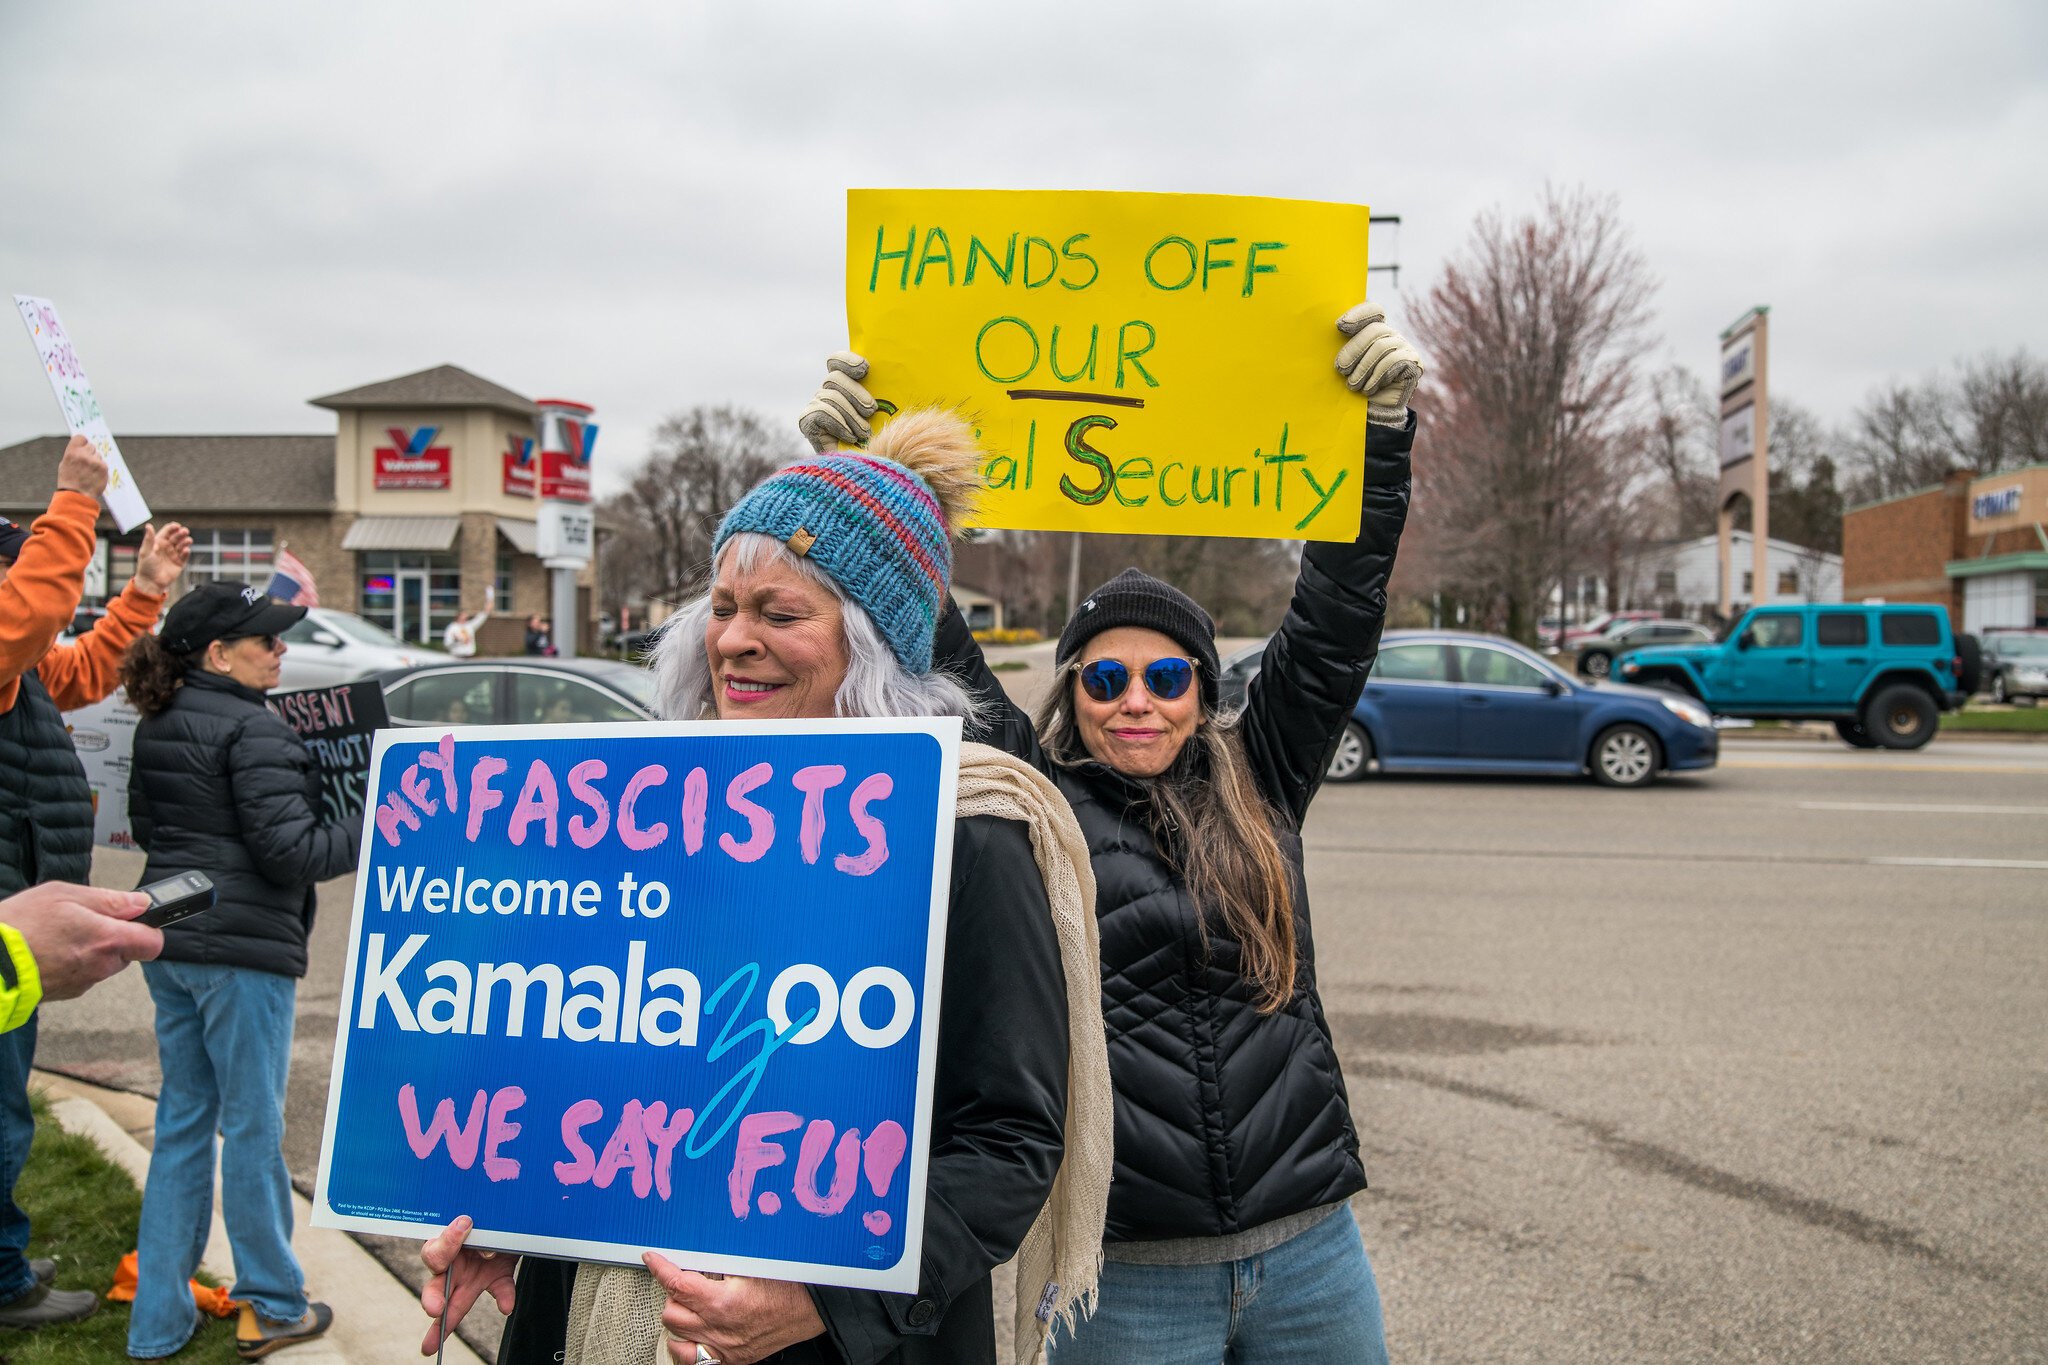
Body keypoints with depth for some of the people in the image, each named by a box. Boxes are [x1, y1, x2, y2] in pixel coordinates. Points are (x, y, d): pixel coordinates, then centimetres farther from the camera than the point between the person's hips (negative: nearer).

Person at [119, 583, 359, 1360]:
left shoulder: (155, 728, 11)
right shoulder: (253, 731, -16)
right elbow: (288, 851, -20)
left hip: (169, 943, 8)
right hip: (240, 950, -8)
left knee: (182, 1123, 15)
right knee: (252, 1127, 3)